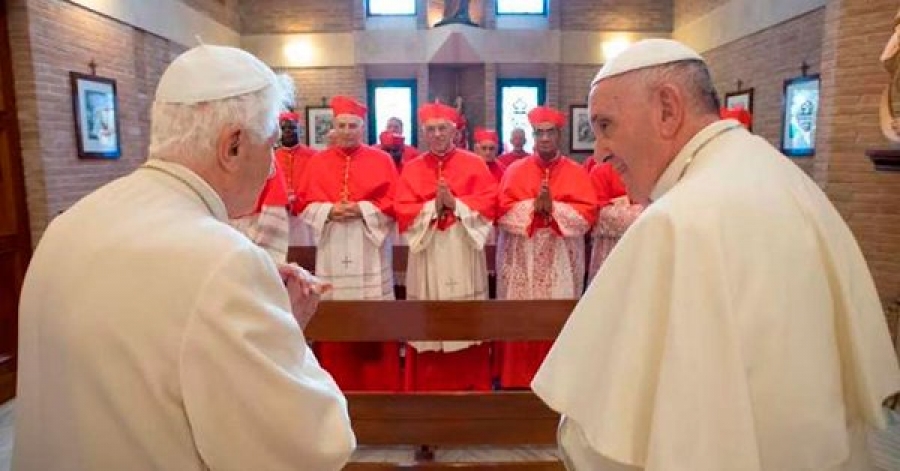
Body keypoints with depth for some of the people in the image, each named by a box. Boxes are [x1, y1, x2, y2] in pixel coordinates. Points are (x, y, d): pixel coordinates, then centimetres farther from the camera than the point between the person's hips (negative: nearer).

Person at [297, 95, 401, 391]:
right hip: (333, 251, 2)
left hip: (370, 250, -1)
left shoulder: (381, 160, 5)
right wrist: (330, 211, -12)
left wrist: (361, 209, -14)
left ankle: (377, 386, 13)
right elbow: (305, 203, 6)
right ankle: (338, 385, 17)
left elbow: (393, 202, -1)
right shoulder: (318, 162, 10)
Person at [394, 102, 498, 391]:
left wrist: (455, 204, -15)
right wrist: (434, 206, -14)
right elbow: (403, 211, -2)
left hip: (464, 255, 0)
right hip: (428, 255, 1)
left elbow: (488, 204, -4)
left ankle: (472, 388, 19)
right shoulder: (411, 169, 8)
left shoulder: (474, 164, 5)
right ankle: (428, 389, 17)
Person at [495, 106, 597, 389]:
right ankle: (518, 381, 15)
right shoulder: (516, 170, 7)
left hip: (560, 261, 0)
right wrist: (534, 206, -18)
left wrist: (553, 207, -18)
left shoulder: (576, 173, 6)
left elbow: (587, 213, -5)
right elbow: (504, 211, -4)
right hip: (522, 260, 0)